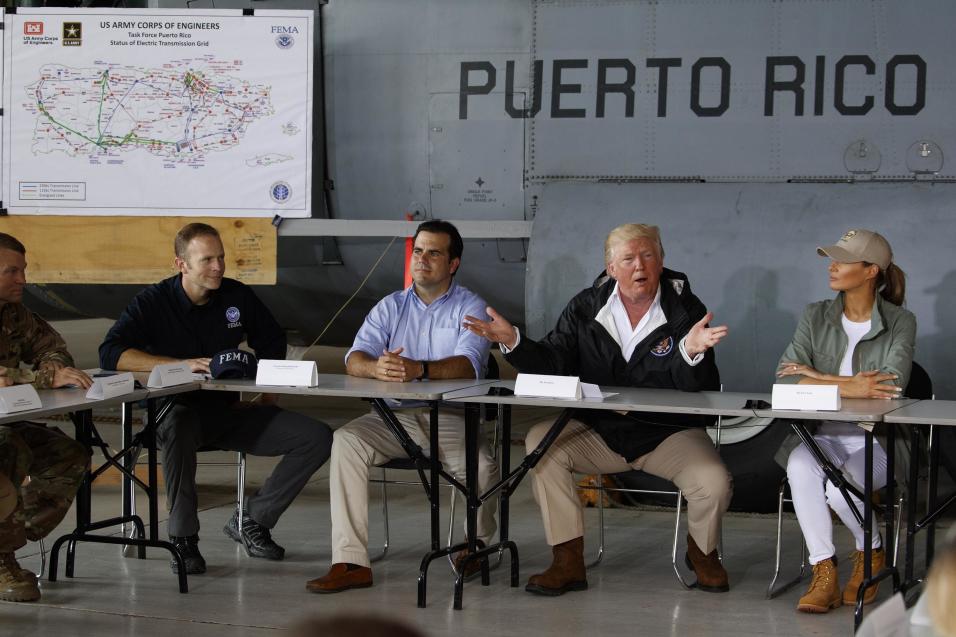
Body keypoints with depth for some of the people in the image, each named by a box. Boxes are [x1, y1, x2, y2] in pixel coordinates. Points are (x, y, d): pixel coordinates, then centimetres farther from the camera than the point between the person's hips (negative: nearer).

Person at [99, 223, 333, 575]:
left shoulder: (237, 296, 5)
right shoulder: (153, 302, -7)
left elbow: (272, 342, 22)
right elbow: (111, 354, -21)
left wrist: (268, 394, 10)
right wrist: (183, 364, -28)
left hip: (229, 411, 5)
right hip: (178, 409, -5)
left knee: (318, 437, -10)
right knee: (178, 428, -43)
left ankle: (251, 522, 0)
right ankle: (182, 538, -27)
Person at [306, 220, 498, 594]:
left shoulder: (470, 307, 4)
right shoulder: (392, 307, 15)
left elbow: (469, 365, -15)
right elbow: (354, 359, 0)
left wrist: (419, 369, -35)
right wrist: (376, 367, -26)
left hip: (452, 418, -3)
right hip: (395, 417, 3)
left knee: (482, 466, -31)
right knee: (345, 440, -26)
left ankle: (477, 540, 6)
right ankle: (350, 562, -30)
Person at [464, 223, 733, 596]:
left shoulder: (686, 310, -5)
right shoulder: (586, 308, 4)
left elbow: (698, 389, -14)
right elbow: (553, 364, 1)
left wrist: (691, 352, -36)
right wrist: (513, 341, -16)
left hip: (668, 434, -2)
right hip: (599, 433, 2)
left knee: (713, 483, -27)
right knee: (540, 441, -23)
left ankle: (702, 551, 12)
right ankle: (568, 561, -15)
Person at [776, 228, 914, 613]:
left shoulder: (900, 322, -2)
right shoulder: (816, 316, 6)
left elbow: (891, 386, -18)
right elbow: (785, 377, -7)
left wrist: (819, 377, -14)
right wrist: (848, 387, -20)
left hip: (878, 441, -2)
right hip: (825, 436, 2)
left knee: (840, 487, -31)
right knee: (800, 466, -32)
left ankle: (871, 552, 2)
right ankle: (823, 571, -24)